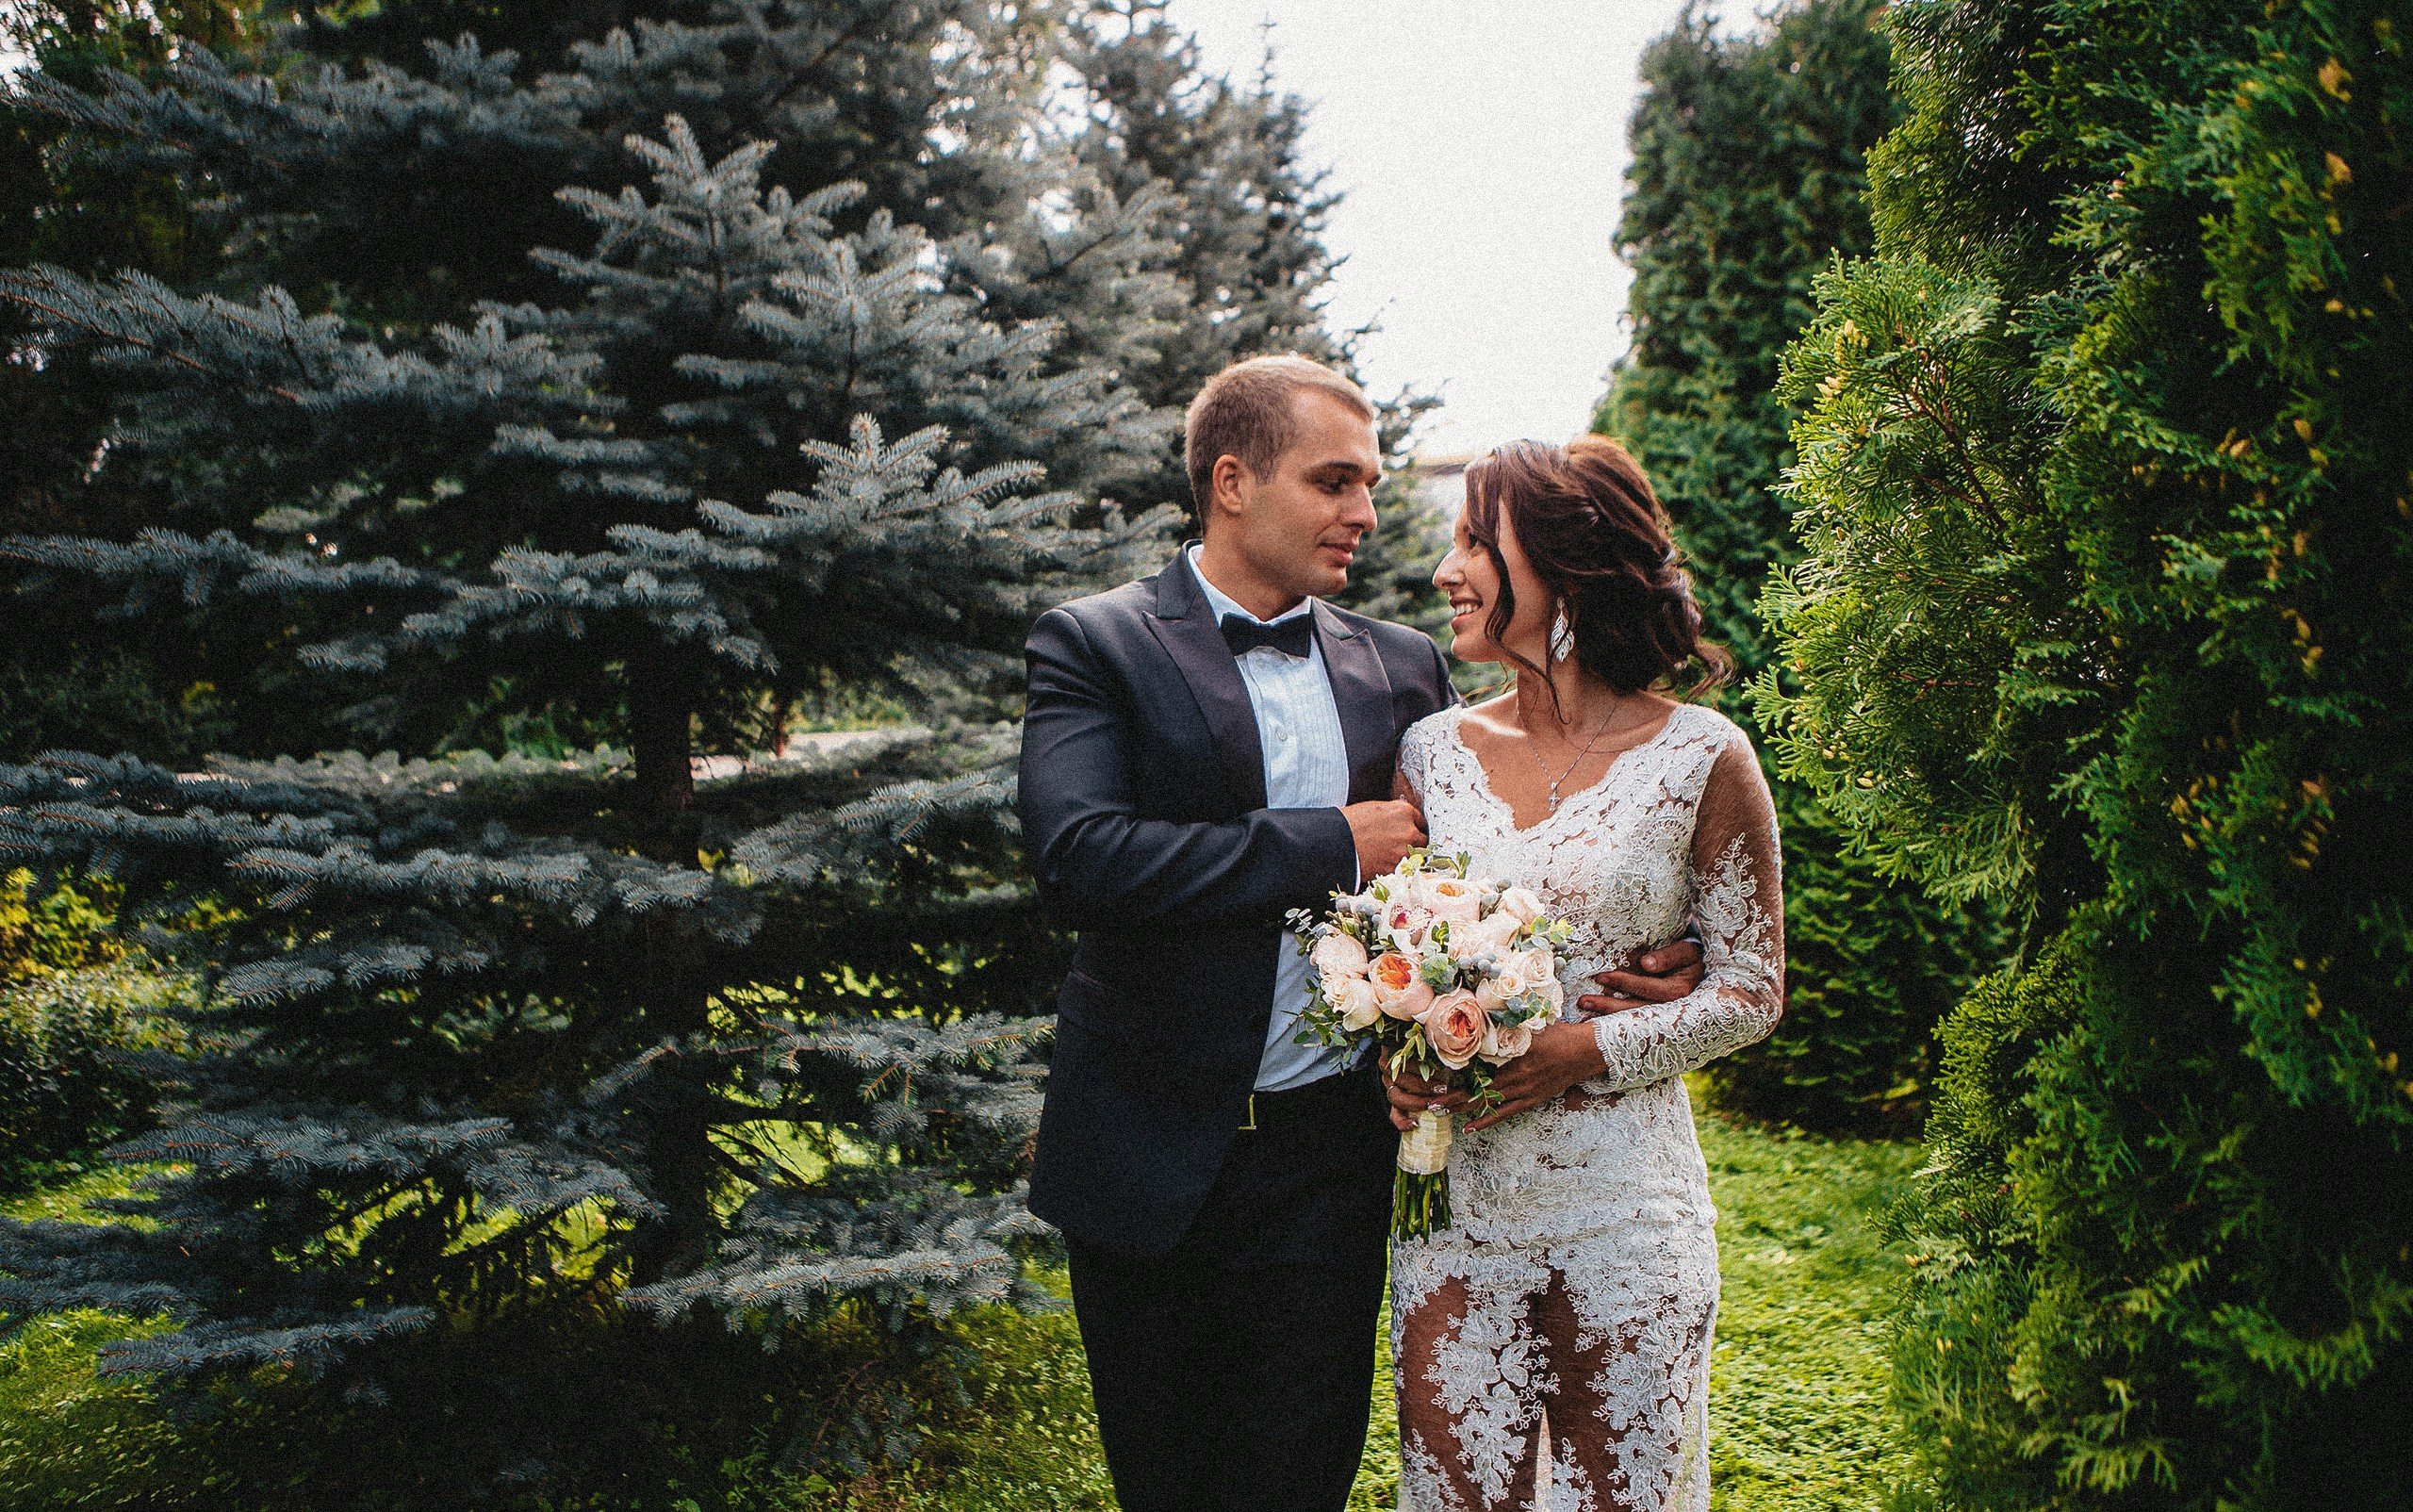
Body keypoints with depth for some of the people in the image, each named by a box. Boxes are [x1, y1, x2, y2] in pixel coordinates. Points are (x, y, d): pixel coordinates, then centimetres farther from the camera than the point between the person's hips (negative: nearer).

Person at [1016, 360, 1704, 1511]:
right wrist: (1331, 846, -18)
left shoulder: (1402, 667, 8)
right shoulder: (1094, 645, -5)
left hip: (1327, 1156, 3)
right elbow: (1075, 858, -21)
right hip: (1150, 1154, -2)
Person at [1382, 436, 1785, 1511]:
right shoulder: (1434, 750, 4)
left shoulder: (1700, 757, -5)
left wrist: (1591, 1049, -15)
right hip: (1457, 1205, 3)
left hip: (1624, 1211, -2)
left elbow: (1751, 989, -1)